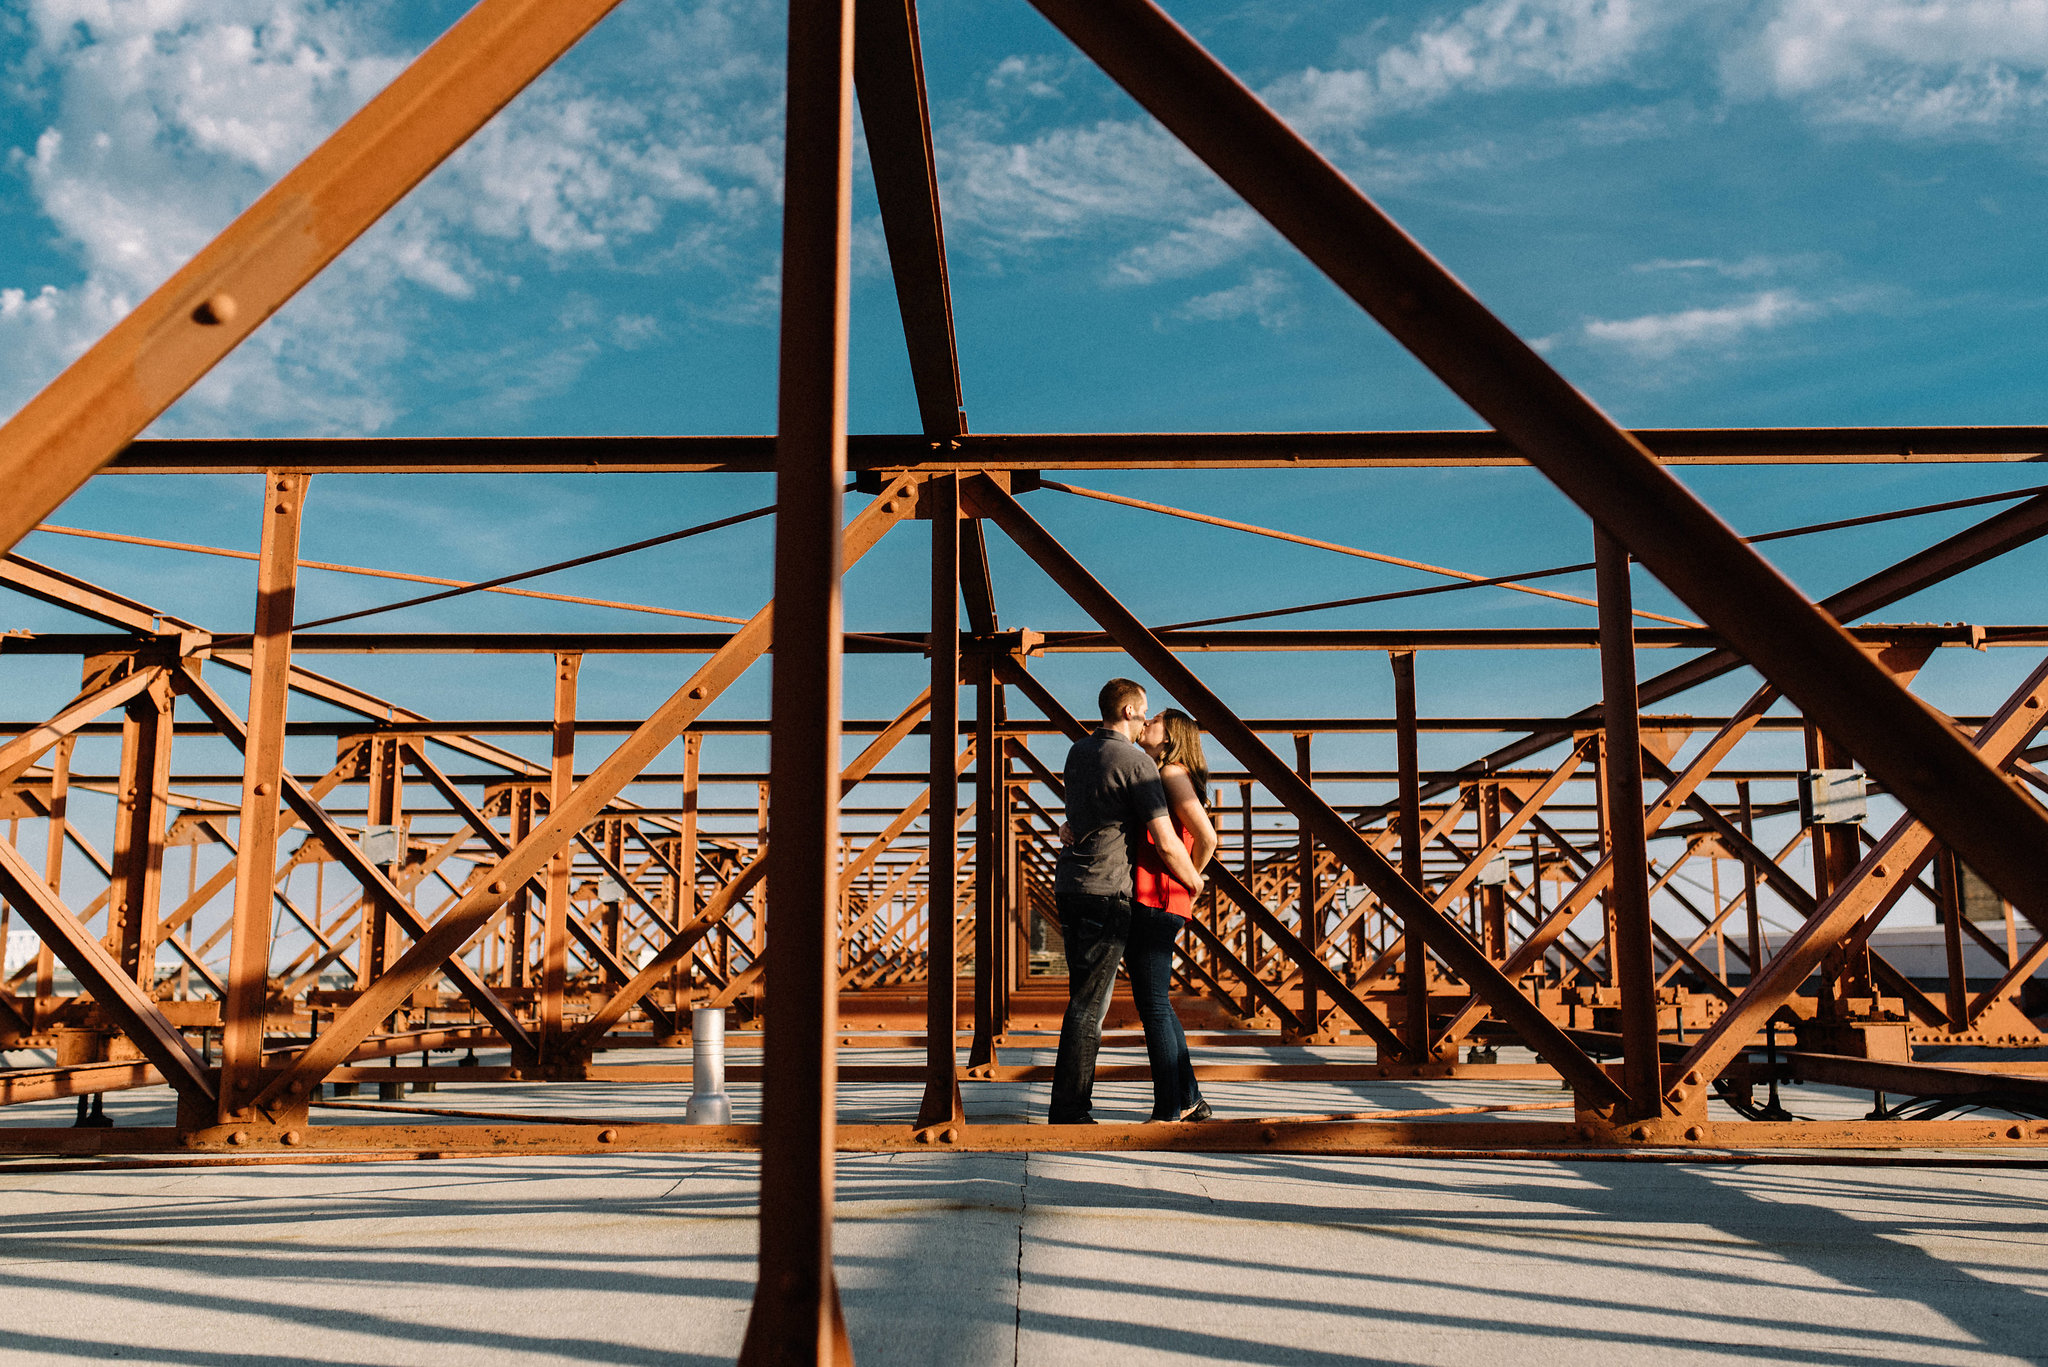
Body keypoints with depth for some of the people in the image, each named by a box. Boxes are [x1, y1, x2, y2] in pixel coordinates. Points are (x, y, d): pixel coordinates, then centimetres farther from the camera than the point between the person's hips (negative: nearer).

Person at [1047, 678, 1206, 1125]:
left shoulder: (1077, 753, 13)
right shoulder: (1138, 763, -11)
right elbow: (1167, 845, -14)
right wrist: (1195, 882, 5)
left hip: (1069, 886, 8)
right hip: (1106, 892, -8)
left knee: (1085, 1000, 15)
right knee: (1089, 1007, -5)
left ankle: (1073, 1105, 20)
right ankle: (1067, 1114, -3)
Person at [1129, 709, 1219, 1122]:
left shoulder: (1172, 774, -8)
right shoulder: (1150, 777, 21)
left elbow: (1207, 838, -18)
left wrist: (1187, 886, -5)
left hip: (1154, 902, -10)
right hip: (1140, 902, 10)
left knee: (1153, 1007, -4)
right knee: (1157, 1006, 15)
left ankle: (1168, 1111, 3)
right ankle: (1190, 1100, 23)